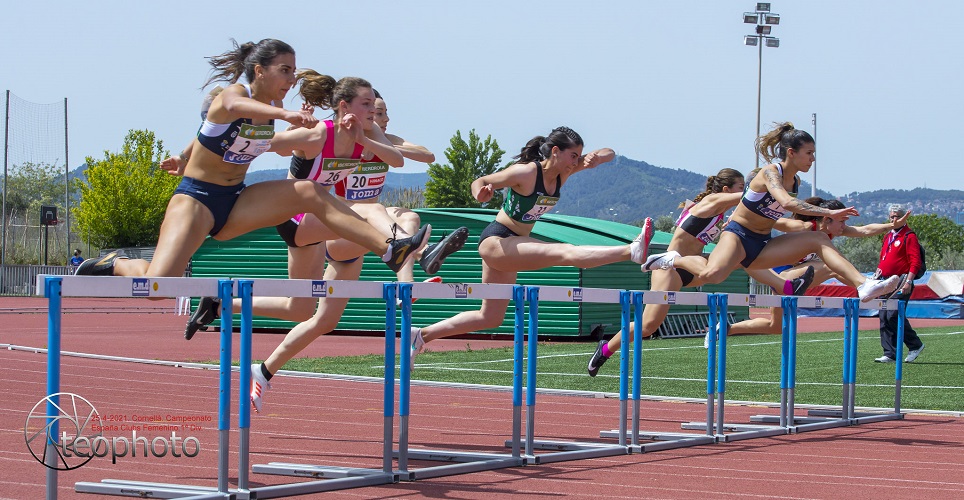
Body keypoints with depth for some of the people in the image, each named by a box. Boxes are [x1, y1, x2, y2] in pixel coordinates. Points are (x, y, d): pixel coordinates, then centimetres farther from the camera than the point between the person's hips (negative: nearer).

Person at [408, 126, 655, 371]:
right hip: (496, 241, -9)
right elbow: (480, 182, -11)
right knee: (567, 253, -27)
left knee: (490, 318, 14)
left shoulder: (562, 172, -1)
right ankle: (632, 251, -44)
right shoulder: (525, 172, -20)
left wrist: (596, 158, -19)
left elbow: (609, 154, 4)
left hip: (515, 244, 9)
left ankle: (422, 335, 21)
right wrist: (481, 192, -34)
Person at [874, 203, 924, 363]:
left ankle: (915, 345, 1)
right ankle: (890, 354, 6)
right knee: (884, 318, 3)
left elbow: (915, 262, -12)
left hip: (901, 282, -8)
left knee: (894, 315, -16)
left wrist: (908, 281, -20)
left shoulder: (909, 236, -5)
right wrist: (879, 271, 14)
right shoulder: (888, 237, 20)